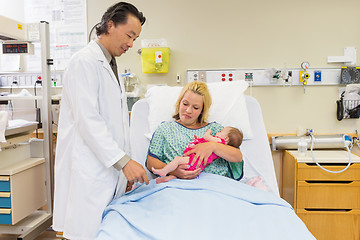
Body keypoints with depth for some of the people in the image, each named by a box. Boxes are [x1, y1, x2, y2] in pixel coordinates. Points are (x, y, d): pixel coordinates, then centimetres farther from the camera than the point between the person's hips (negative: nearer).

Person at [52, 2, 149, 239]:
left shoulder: (111, 67, 20)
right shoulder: (85, 62, -9)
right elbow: (87, 120, -19)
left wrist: (126, 166, 15)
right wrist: (123, 161, -22)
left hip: (111, 168, 8)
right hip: (88, 169, -8)